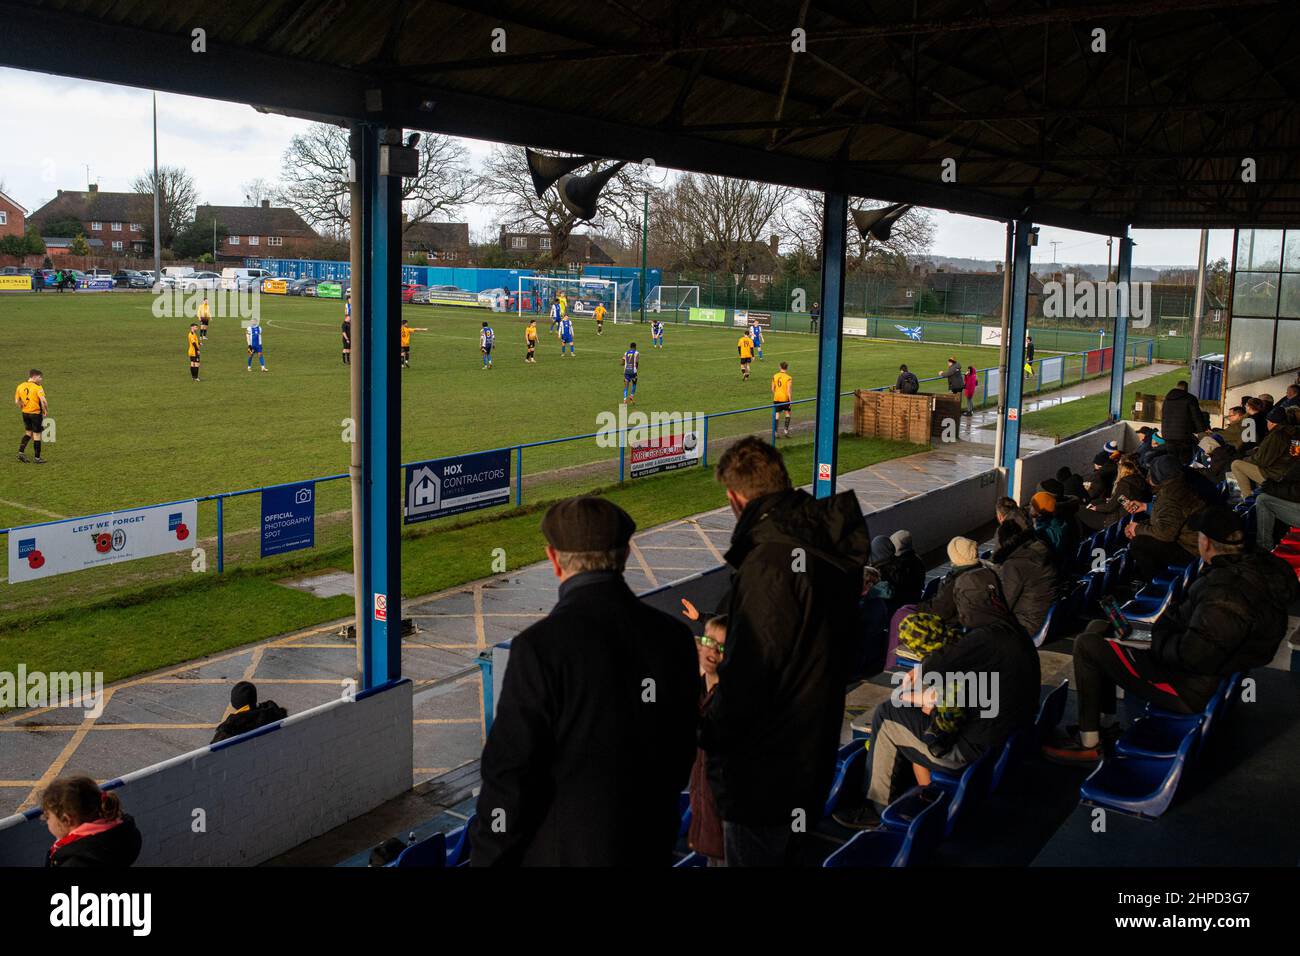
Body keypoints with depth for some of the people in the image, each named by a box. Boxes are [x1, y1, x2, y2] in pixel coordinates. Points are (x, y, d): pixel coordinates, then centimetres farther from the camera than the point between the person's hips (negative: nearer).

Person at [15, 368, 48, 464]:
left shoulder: (20, 386, 5)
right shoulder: (37, 387, -15)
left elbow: (17, 401, 7)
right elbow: (43, 400, -25)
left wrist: (22, 408, 20)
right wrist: (46, 410, -10)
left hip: (25, 413, 6)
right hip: (36, 413, -6)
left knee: (28, 433, 22)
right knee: (36, 435, 3)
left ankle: (21, 452, 12)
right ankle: (37, 458, 9)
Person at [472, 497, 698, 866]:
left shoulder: (541, 645, -20)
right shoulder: (674, 637, -3)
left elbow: (511, 771, -17)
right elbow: (683, 754, 8)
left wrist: (487, 857, -4)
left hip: (562, 851, -5)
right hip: (650, 848, 6)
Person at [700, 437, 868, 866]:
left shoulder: (767, 565, -28)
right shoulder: (832, 544, 0)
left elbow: (747, 679, -26)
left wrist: (709, 736, -10)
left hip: (766, 766, -9)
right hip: (816, 746, 9)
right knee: (791, 853, 25)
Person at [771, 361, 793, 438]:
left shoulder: (775, 376, 1)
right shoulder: (788, 378, -13)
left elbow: (772, 389, 8)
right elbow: (789, 391, -15)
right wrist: (790, 401, -9)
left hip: (776, 398, 4)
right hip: (785, 398, -3)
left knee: (777, 414, 7)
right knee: (787, 413, 14)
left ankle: (775, 432, 6)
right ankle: (786, 430, 6)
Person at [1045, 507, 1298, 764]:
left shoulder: (1228, 590, -32)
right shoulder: (1257, 564, -1)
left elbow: (1192, 656, -32)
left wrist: (1160, 637, -13)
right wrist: (1165, 624, 2)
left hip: (1192, 691, -10)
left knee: (1087, 645, -10)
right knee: (1097, 628, 15)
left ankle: (1088, 744, 2)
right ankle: (1104, 724, 19)